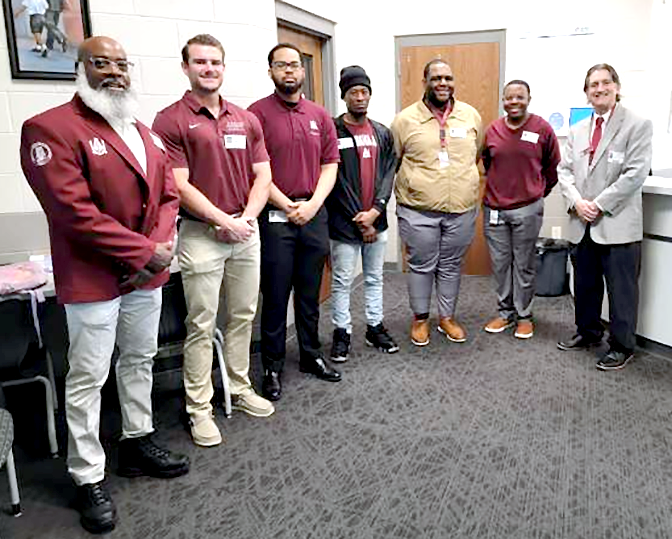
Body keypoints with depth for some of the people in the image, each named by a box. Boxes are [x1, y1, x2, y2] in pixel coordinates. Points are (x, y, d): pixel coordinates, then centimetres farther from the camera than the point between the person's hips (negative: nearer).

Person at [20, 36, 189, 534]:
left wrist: (163, 245, -9)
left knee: (139, 362, 18)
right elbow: (76, 212, -21)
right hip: (92, 279, -7)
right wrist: (145, 252, -19)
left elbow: (168, 195, 10)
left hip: (147, 274, 7)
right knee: (87, 379, 4)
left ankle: (138, 443, 36)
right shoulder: (50, 129, -12)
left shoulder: (143, 132, 12)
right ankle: (88, 478, 18)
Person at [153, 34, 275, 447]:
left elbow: (262, 176, 8)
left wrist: (248, 217, -8)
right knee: (201, 325, 2)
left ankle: (240, 388, 29)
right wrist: (226, 221, -14)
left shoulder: (246, 120, 10)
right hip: (202, 235, -5)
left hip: (246, 232, 5)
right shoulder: (171, 121, -5)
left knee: (244, 316, 13)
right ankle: (199, 408, 14)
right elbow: (179, 185, -12)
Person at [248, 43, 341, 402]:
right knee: (275, 295, 3)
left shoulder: (320, 116, 11)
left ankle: (311, 355, 29)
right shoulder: (258, 113, -3)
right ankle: (272, 366, 17)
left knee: (310, 293, 14)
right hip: (274, 217, -4)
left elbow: (330, 166, 8)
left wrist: (312, 204, -6)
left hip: (314, 215, 4)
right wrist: (287, 206, -13)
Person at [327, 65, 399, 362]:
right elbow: (331, 179, -11)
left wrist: (375, 210, -12)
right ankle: (341, 332, 17)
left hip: (376, 220, 5)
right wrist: (358, 221, -12)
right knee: (342, 281, 4)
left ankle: (375, 328, 28)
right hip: (344, 223, -4)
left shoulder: (382, 133, 10)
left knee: (375, 278, 15)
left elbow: (389, 173, 4)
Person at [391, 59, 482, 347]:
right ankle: (420, 318, 27)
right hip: (418, 211, -2)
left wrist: (462, 181, 15)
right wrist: (415, 185, 4)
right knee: (421, 266, 9)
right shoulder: (405, 119, -4)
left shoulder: (471, 115, 5)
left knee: (451, 266, 14)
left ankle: (447, 317, 31)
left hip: (462, 210, 3)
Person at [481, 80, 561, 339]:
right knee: (500, 264, 10)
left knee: (524, 265, 5)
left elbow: (553, 167, 6)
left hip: (527, 209, -3)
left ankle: (523, 315, 19)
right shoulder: (492, 130, 3)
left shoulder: (542, 129, -4)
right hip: (494, 208, 3)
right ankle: (505, 312, 25)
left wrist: (538, 192, 12)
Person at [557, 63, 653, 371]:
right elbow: (565, 170, 9)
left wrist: (599, 205, -15)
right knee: (584, 285, 17)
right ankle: (587, 333, 35)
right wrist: (577, 201, -8)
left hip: (617, 224, -5)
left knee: (621, 290, 3)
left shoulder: (637, 125, -4)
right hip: (582, 225, 5)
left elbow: (635, 173, -12)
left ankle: (621, 346, 18)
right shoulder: (578, 130, 14)